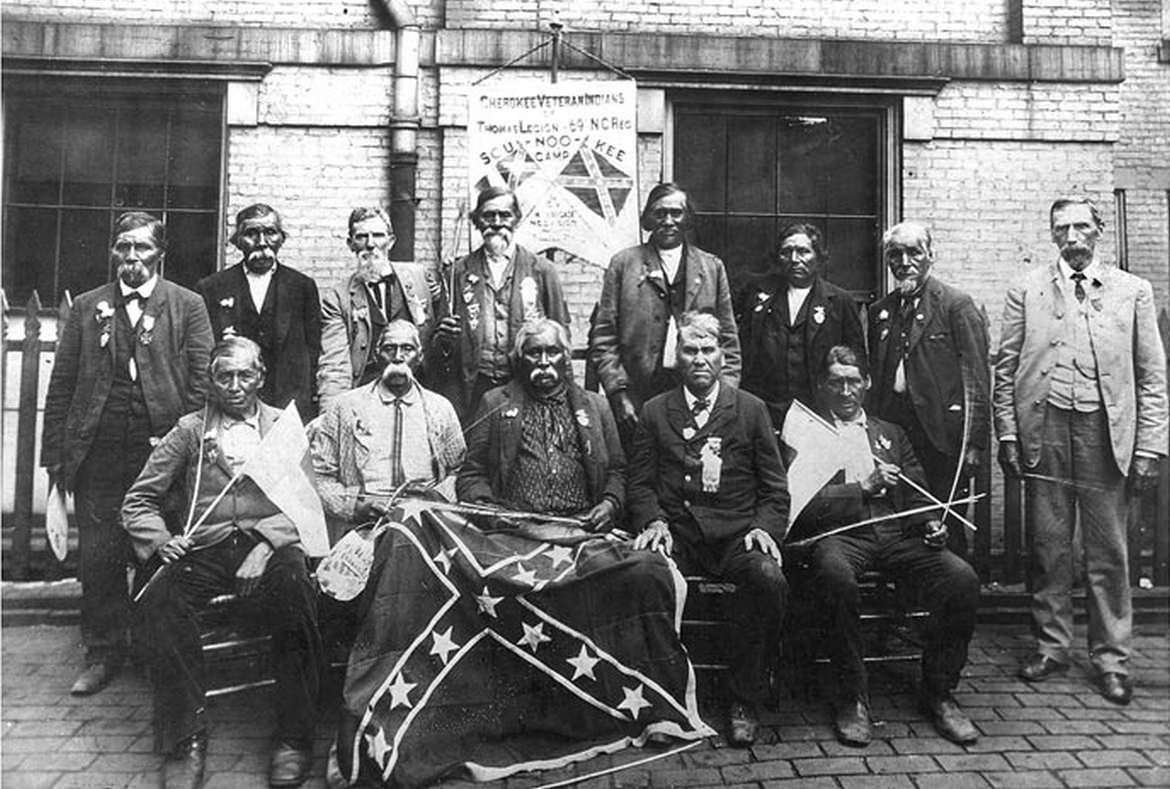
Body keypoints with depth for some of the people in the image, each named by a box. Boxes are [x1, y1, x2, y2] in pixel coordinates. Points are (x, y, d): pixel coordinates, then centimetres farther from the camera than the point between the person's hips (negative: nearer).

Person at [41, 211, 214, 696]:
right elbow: (61, 387, 10)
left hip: (162, 450, -2)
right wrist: (55, 455, 3)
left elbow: (202, 383, -1)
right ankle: (103, 654, 22)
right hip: (97, 453, 2)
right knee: (98, 558, 6)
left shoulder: (187, 306, 4)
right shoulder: (87, 308, 12)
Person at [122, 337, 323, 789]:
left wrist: (267, 544, -14)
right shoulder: (189, 431, 16)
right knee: (159, 598, -29)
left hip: (271, 545, -1)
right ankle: (185, 741, -16)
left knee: (294, 594, -34)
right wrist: (160, 541, -6)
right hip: (206, 548, 2)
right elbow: (138, 501, 15)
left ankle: (294, 739, -19)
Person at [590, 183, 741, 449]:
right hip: (638, 398, -1)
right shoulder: (623, 264, 7)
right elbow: (603, 338, 3)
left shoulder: (712, 267, 12)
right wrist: (618, 392, -7)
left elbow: (728, 339, 11)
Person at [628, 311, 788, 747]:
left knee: (769, 578, -31)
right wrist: (654, 521, -8)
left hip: (737, 532, 0)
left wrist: (764, 528, -7)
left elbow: (775, 488, 11)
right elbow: (640, 483, 11)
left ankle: (746, 701, -10)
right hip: (676, 531, 0)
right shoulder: (654, 412, 15)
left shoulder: (752, 409, 13)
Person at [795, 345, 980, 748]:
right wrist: (863, 490, -10)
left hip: (897, 534, 4)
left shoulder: (891, 434, 26)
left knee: (963, 579, -22)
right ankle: (852, 697, -19)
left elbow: (915, 495, 21)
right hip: (839, 534, -4)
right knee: (835, 575, -38)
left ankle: (938, 694, -4)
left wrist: (931, 523, -1)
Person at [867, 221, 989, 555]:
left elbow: (977, 381, -6)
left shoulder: (957, 305, -2)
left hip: (942, 437, -4)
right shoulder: (879, 312, 15)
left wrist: (974, 444, -12)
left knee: (945, 529, -1)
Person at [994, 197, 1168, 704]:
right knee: (1048, 547, 7)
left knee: (1108, 553, 5)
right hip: (1044, 429, 0)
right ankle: (1050, 648, 20)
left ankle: (1111, 660, 17)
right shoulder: (1026, 291, 8)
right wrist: (1007, 433, 0)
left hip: (1106, 431, 0)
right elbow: (1005, 369, 7)